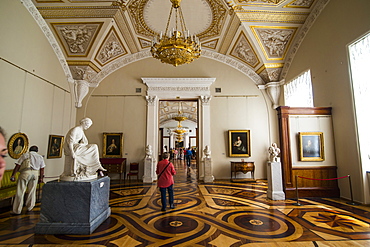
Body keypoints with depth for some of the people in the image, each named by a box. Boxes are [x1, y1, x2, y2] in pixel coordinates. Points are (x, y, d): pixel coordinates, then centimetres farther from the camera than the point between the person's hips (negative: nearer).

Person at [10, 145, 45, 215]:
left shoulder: (25, 155, 9)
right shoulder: (40, 157, 17)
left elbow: (17, 165, 1)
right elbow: (42, 169, 15)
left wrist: (13, 175, 3)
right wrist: (41, 178, 22)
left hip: (25, 173, -3)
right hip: (35, 173, 3)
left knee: (20, 192, 2)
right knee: (32, 191, 13)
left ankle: (17, 210, 4)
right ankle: (29, 207, 22)